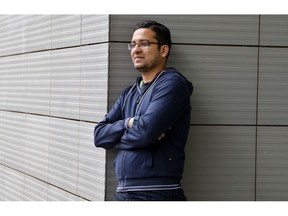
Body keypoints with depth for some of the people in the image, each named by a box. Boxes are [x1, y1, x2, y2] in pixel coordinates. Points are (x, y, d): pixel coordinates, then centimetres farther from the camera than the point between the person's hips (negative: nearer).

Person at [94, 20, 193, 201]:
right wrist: (128, 123, -11)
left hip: (157, 194, -7)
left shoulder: (172, 84, -8)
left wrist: (116, 138, 0)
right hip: (123, 193, 7)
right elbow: (99, 135, 8)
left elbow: (145, 132, -20)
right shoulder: (129, 93, 16)